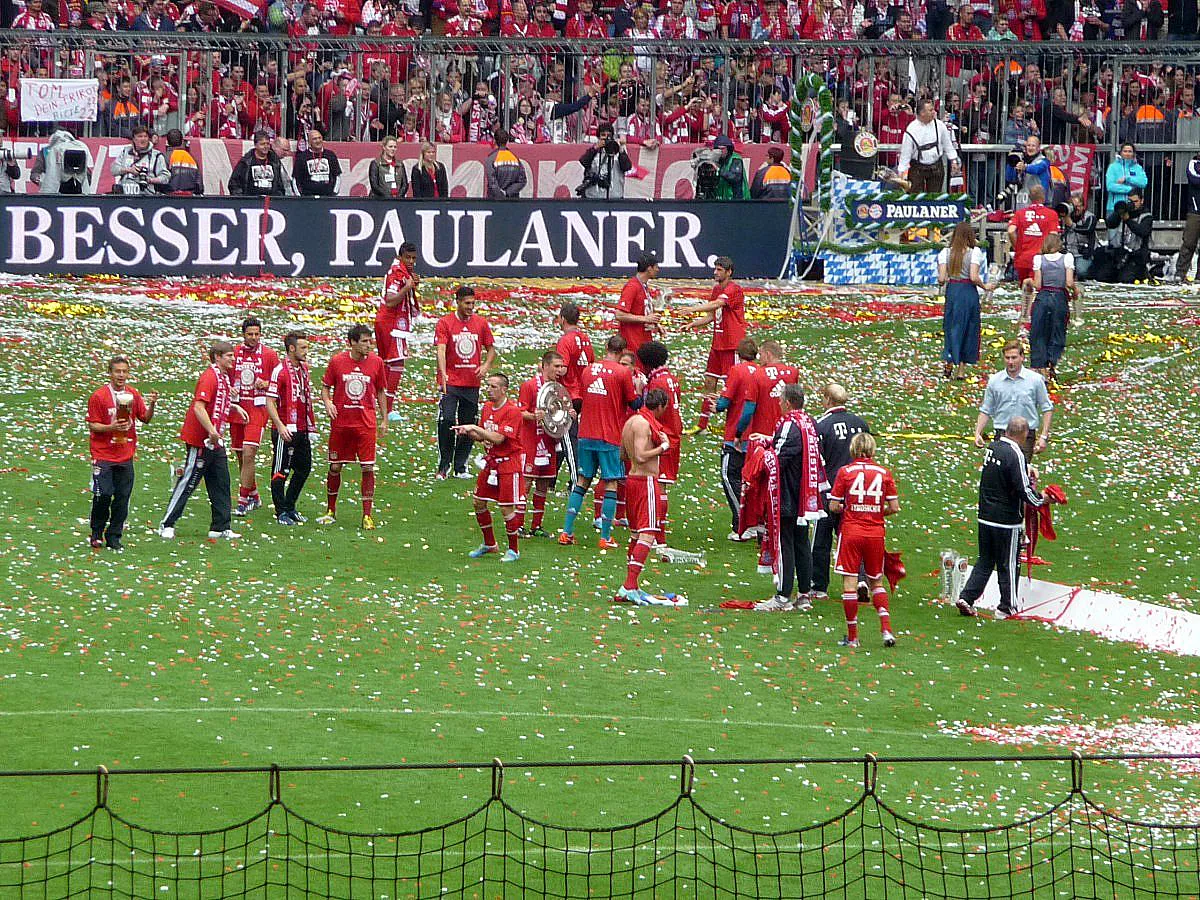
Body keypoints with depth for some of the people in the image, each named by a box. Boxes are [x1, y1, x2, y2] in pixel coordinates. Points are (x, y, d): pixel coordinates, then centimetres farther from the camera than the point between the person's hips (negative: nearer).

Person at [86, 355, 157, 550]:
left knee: (122, 498, 1)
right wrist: (112, 428, -21)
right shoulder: (99, 396, -5)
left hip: (126, 456, 4)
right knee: (103, 495, -9)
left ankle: (114, 538, 10)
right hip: (103, 455, -4)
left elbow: (145, 419, 8)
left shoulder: (133, 394, 8)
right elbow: (92, 425, -4)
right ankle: (97, 534, 9)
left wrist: (152, 405, -11)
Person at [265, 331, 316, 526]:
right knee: (280, 471, 0)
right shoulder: (280, 371, -12)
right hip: (285, 431, -8)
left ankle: (290, 508, 25)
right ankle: (281, 512, 7)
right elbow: (270, 403, -14)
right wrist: (280, 426, -23)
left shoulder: (304, 369, 12)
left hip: (302, 430, 8)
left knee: (304, 468, 13)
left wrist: (310, 426, 18)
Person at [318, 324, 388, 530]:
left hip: (366, 424, 0)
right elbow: (325, 387, 8)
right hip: (340, 422, 0)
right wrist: (327, 403, -13)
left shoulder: (376, 362, 1)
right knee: (335, 467, 6)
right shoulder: (337, 362, -3)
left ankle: (367, 515, 0)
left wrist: (384, 419, 9)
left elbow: (380, 392, 11)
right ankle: (331, 511, 22)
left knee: (368, 468, -5)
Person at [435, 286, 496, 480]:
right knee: (446, 420, -15)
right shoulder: (445, 322, -4)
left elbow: (491, 349, 15)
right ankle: (443, 467, -6)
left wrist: (486, 366, -6)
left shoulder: (481, 323, 7)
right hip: (451, 382, -4)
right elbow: (441, 349, -14)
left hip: (472, 383, 4)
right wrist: (443, 374, -29)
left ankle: (460, 468, 15)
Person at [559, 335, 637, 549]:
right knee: (610, 484, 0)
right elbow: (634, 403, -3)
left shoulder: (589, 370, 8)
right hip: (610, 437, -5)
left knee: (582, 483, 12)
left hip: (586, 435, 5)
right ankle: (605, 538, -3)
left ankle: (567, 532, 10)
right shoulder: (623, 373, -8)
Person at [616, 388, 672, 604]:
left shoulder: (631, 421, 14)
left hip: (632, 479, 10)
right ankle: (629, 586, -22)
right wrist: (663, 446, -12)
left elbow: (623, 454, 22)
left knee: (636, 534, 16)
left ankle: (631, 586, 20)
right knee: (647, 535, -12)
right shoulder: (645, 424, -15)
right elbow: (640, 456, -23)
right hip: (647, 481, -10)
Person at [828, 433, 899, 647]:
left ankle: (852, 636, 3)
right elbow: (894, 507, 1)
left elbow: (834, 507, -5)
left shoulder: (845, 472, -4)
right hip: (876, 533, 2)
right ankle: (886, 628, 0)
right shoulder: (883, 473, 1)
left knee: (850, 582, 2)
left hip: (851, 532, -2)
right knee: (876, 582, 16)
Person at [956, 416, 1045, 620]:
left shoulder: (993, 447, 4)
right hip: (1007, 520, -7)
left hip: (985, 517, 7)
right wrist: (1039, 499, -4)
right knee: (1008, 565, 6)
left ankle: (966, 597, 9)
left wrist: (1026, 467, 21)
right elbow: (1023, 490, -20)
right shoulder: (1015, 455, -20)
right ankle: (1007, 607, 13)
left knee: (984, 561, 17)